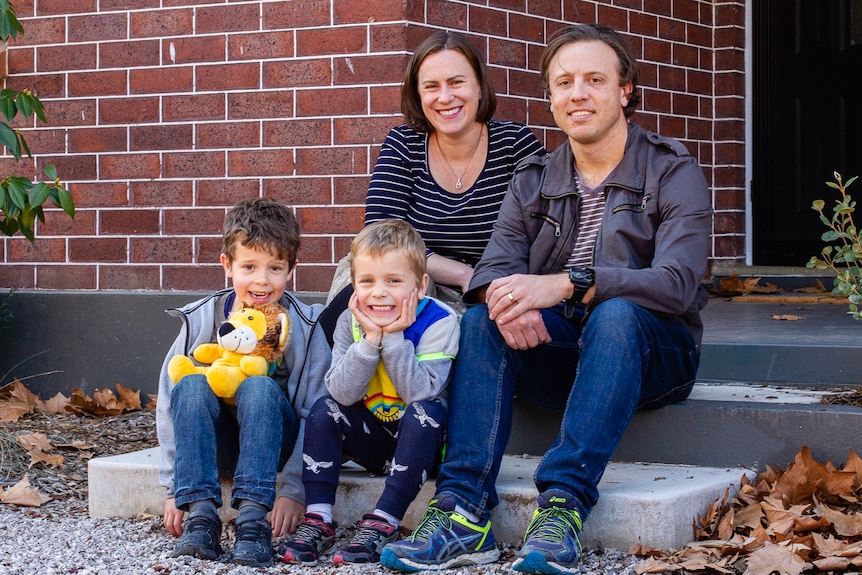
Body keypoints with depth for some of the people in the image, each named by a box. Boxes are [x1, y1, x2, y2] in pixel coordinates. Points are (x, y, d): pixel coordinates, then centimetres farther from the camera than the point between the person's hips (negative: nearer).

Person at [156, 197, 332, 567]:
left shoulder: (304, 326, -9)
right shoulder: (200, 319, -5)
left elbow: (315, 413, -12)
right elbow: (169, 401, -4)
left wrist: (295, 491, -20)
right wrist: (173, 488, -9)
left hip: (275, 439, -2)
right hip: (216, 442, 2)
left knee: (258, 386, -32)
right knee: (191, 384, -28)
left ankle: (253, 519, -37)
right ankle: (201, 514, -34)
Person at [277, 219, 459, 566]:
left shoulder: (438, 322, -18)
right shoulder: (351, 322, -6)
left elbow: (421, 393, -28)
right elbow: (343, 394, -18)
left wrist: (394, 337, -30)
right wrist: (371, 339, -27)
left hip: (422, 438, -4)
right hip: (375, 439, 4)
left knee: (425, 411, -33)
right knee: (324, 410, -16)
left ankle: (382, 523, -33)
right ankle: (318, 521, -20)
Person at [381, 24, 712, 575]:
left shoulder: (673, 172, -5)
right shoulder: (534, 180, 10)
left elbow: (677, 283, -21)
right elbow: (496, 265, -3)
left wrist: (565, 284, -33)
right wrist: (502, 295, -30)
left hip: (654, 353, -4)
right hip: (560, 349, 4)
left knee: (615, 314, -35)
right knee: (483, 319, -23)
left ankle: (563, 504, -44)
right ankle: (464, 512, -35)